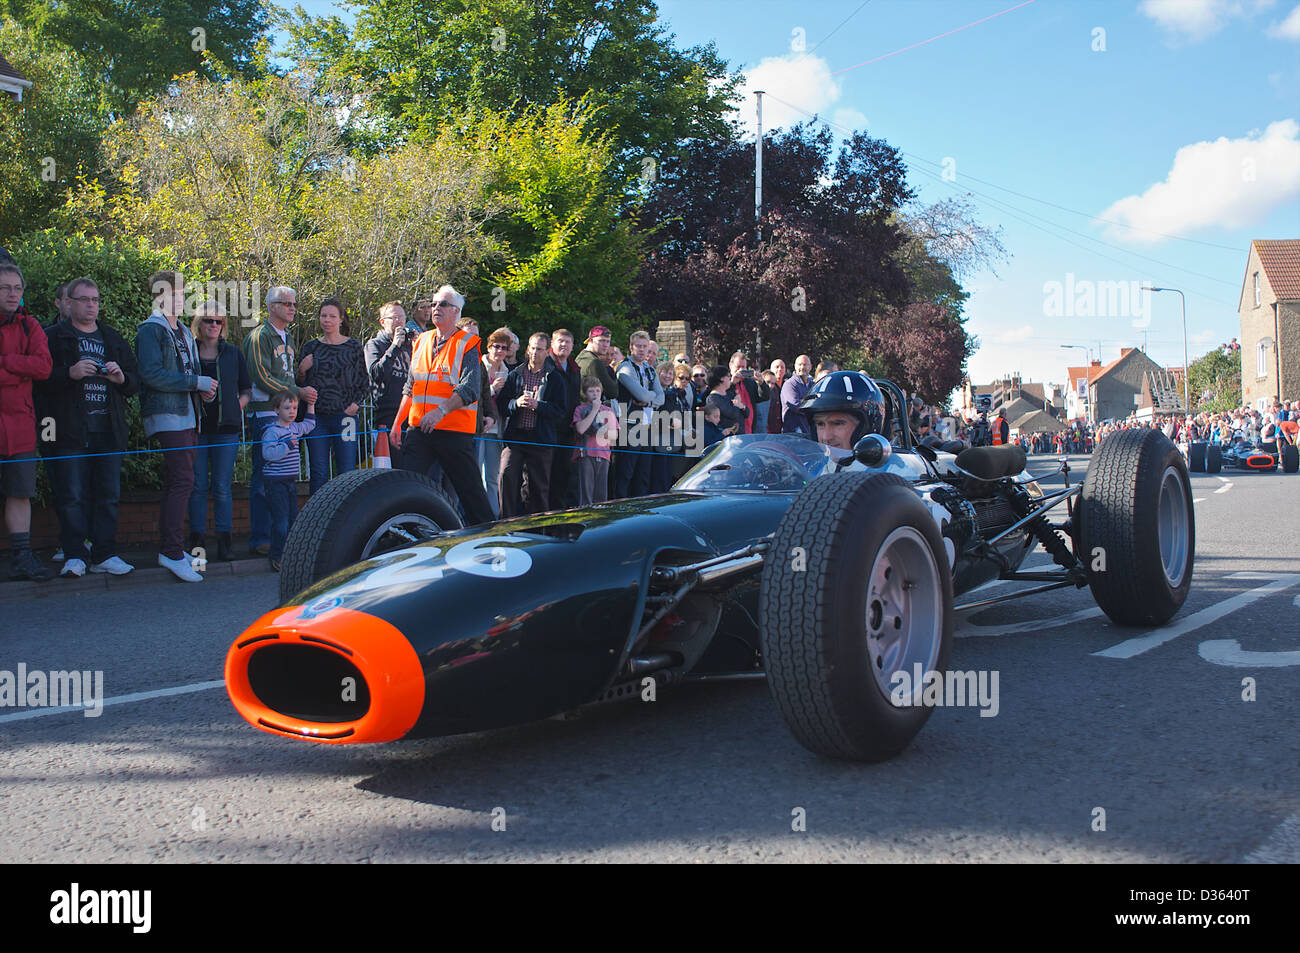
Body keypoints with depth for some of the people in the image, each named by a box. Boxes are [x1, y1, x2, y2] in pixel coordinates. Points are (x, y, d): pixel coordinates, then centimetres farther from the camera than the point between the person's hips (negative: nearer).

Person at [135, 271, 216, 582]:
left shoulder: (184, 332, 22)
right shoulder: (150, 330, -5)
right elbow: (151, 373, -16)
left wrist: (206, 390, 7)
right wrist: (196, 383, -16)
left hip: (188, 415, 9)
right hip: (166, 415, -8)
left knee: (176, 481, 10)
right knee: (183, 480, -16)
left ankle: (169, 547, 15)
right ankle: (172, 552, -16)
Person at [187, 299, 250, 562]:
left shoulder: (233, 353, 10)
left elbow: (247, 389, 15)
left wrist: (236, 409, 1)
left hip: (225, 428, 0)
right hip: (195, 427, 0)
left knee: (222, 487, 0)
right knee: (198, 486, 2)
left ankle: (224, 542, 3)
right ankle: (197, 541, 7)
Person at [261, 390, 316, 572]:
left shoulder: (295, 428, 13)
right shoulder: (271, 431, -13)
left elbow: (309, 425, 33)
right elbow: (268, 453, -24)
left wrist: (311, 406, 27)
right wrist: (287, 445, -23)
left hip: (291, 480, 8)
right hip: (275, 482, -8)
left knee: (293, 518, 11)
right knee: (281, 521, -10)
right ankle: (276, 557, -3)